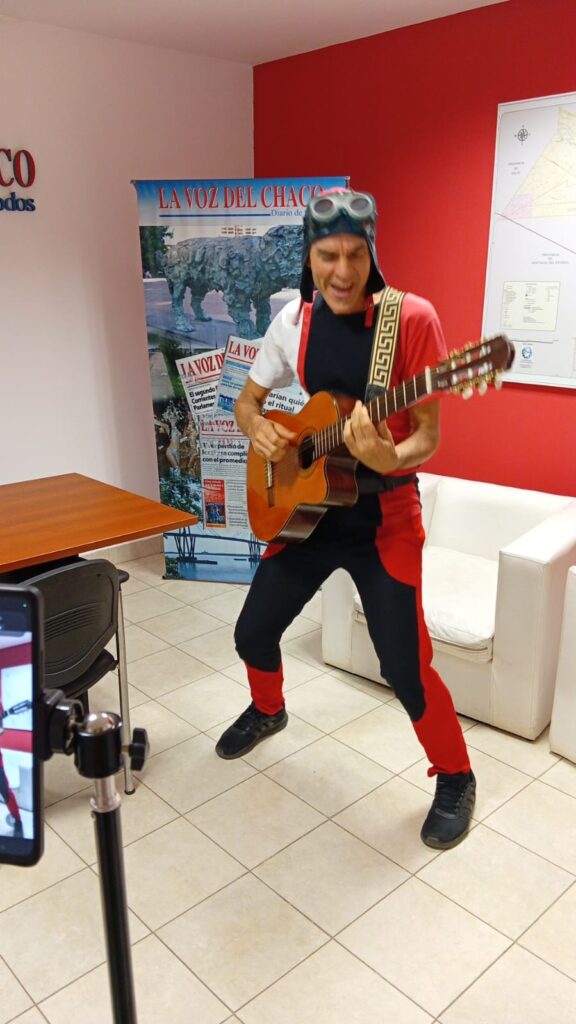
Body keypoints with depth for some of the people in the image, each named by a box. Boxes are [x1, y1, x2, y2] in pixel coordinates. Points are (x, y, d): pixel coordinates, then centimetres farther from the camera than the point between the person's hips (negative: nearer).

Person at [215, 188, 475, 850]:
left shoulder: (411, 318, -15)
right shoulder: (294, 320, -1)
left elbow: (428, 436, -15)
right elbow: (247, 400, 10)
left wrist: (389, 458, -36)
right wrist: (258, 429, -13)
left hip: (383, 514, -4)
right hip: (306, 505, 5)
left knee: (404, 666, -6)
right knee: (253, 631, 13)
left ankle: (455, 778, 22)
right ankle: (268, 711, 47)